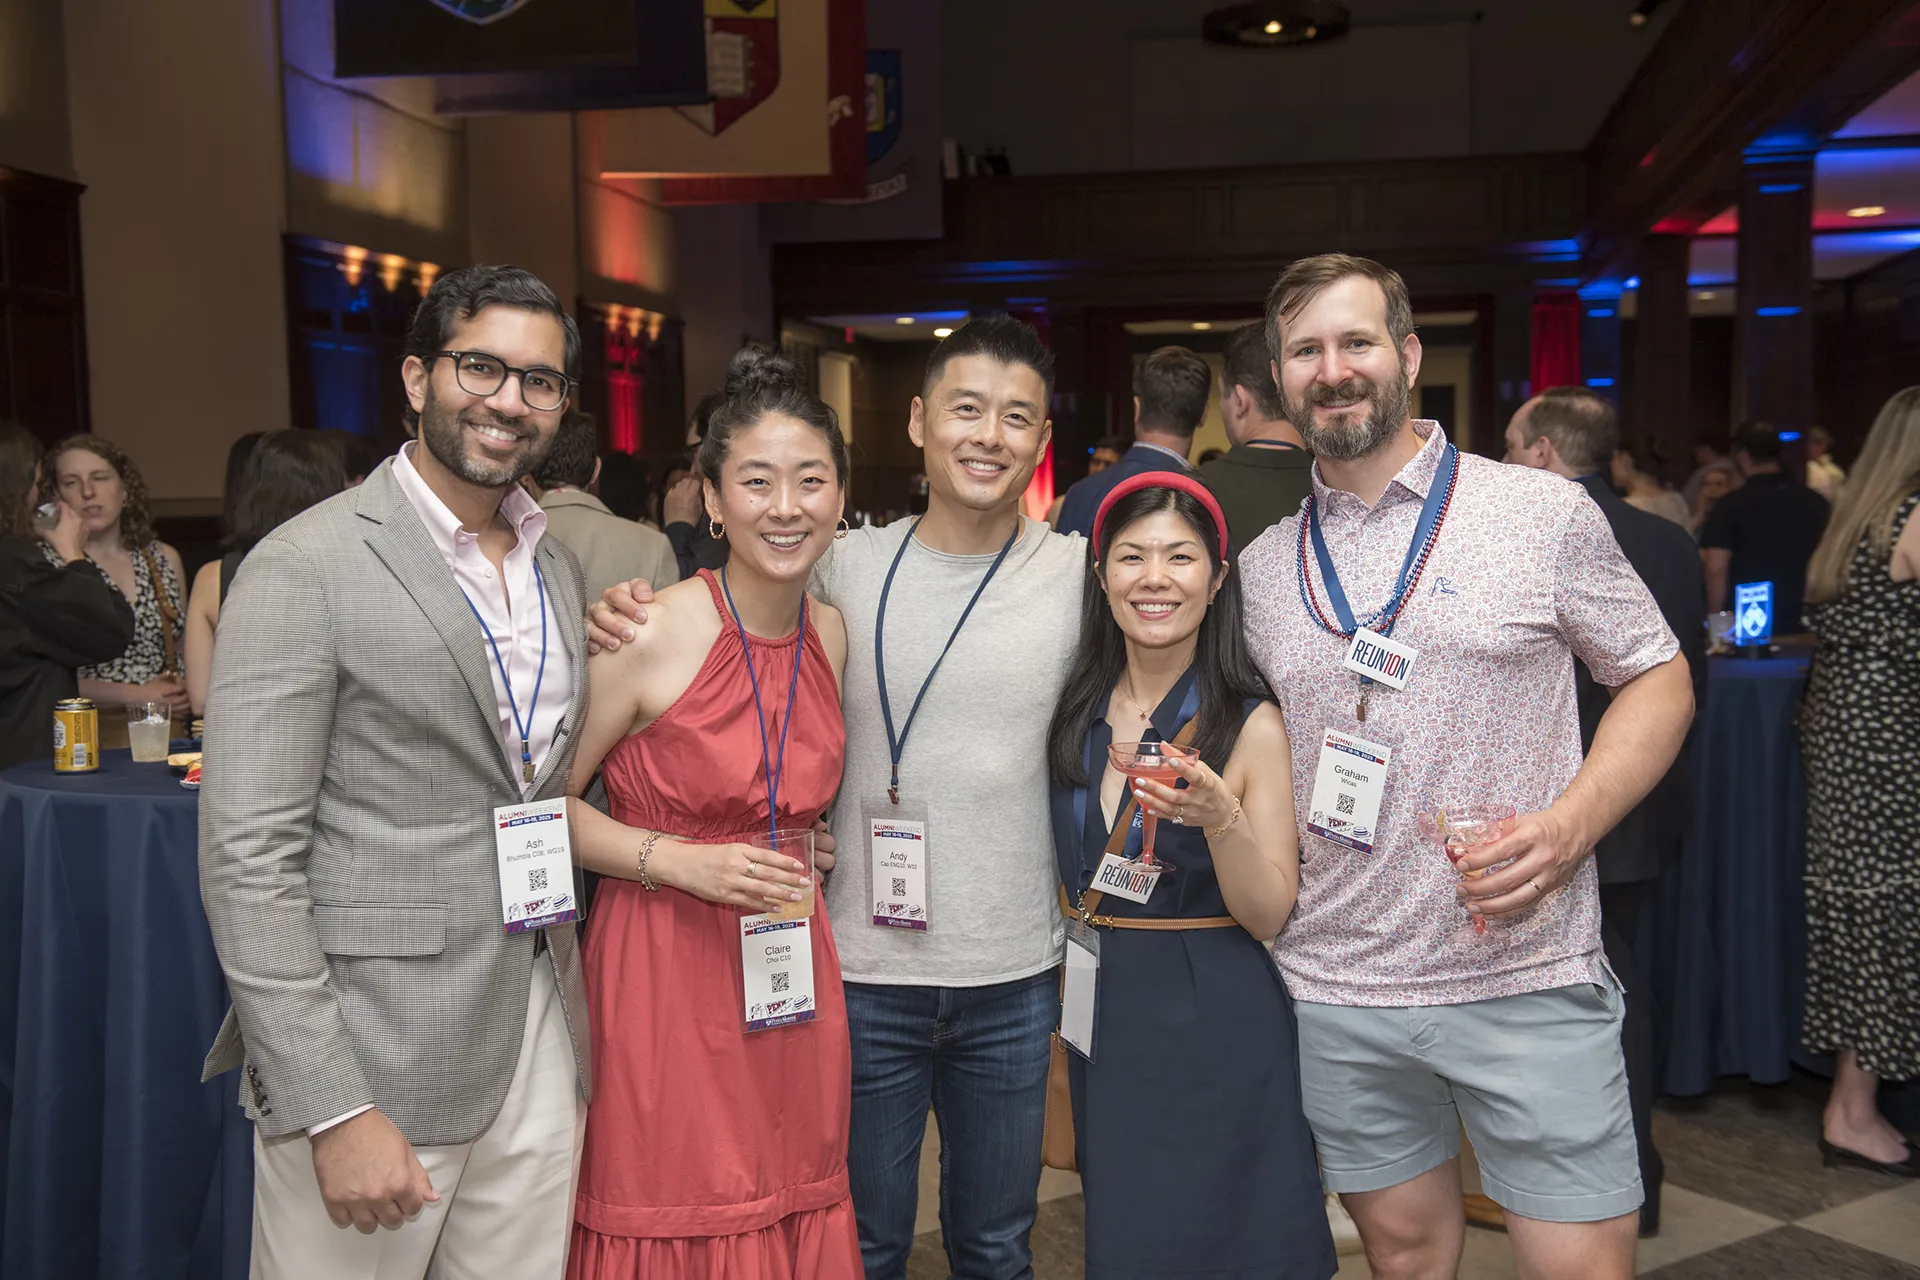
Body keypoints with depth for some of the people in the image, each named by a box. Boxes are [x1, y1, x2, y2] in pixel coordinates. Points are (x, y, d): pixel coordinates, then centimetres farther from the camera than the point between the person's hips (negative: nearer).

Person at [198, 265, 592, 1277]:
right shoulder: (305, 568, -11)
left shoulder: (557, 566, 11)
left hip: (539, 1042, 6)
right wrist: (334, 1111, -17)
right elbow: (248, 861, -14)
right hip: (368, 1054, -6)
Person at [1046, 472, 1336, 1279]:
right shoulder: (1076, 714, 3)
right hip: (1103, 1014, 4)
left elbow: (1269, 916, -11)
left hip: (1214, 1024, -4)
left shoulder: (1250, 724, -10)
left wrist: (1219, 818, -26)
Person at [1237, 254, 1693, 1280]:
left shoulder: (1544, 513, -3)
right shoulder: (1262, 565, 7)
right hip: (1334, 992, 3)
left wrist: (1570, 825, -13)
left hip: (1528, 979, -2)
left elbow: (1657, 679, 2)